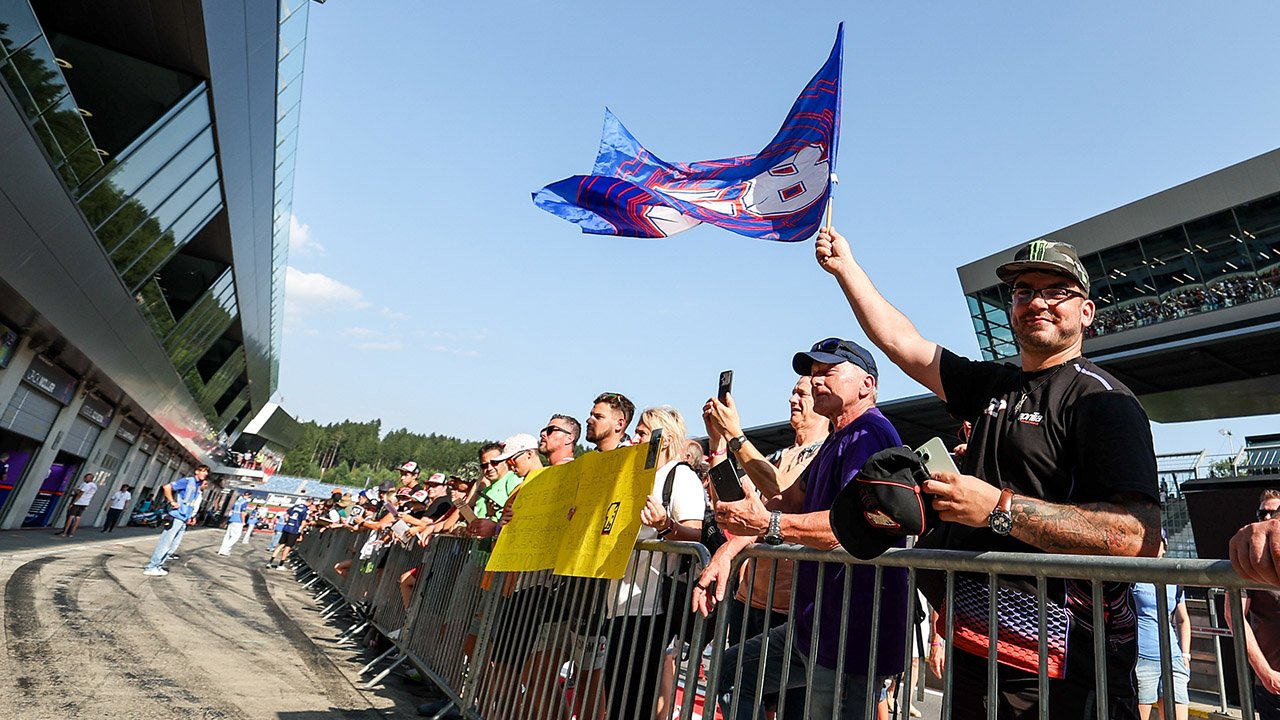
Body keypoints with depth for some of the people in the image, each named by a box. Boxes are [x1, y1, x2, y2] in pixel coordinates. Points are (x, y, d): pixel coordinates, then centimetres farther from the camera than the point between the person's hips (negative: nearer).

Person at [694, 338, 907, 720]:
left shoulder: (869, 434, -16)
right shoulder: (836, 442, 17)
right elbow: (788, 500, 12)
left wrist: (770, 525, -37)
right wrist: (728, 550, 0)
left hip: (851, 634, -10)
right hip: (814, 624, 11)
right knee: (730, 672, 20)